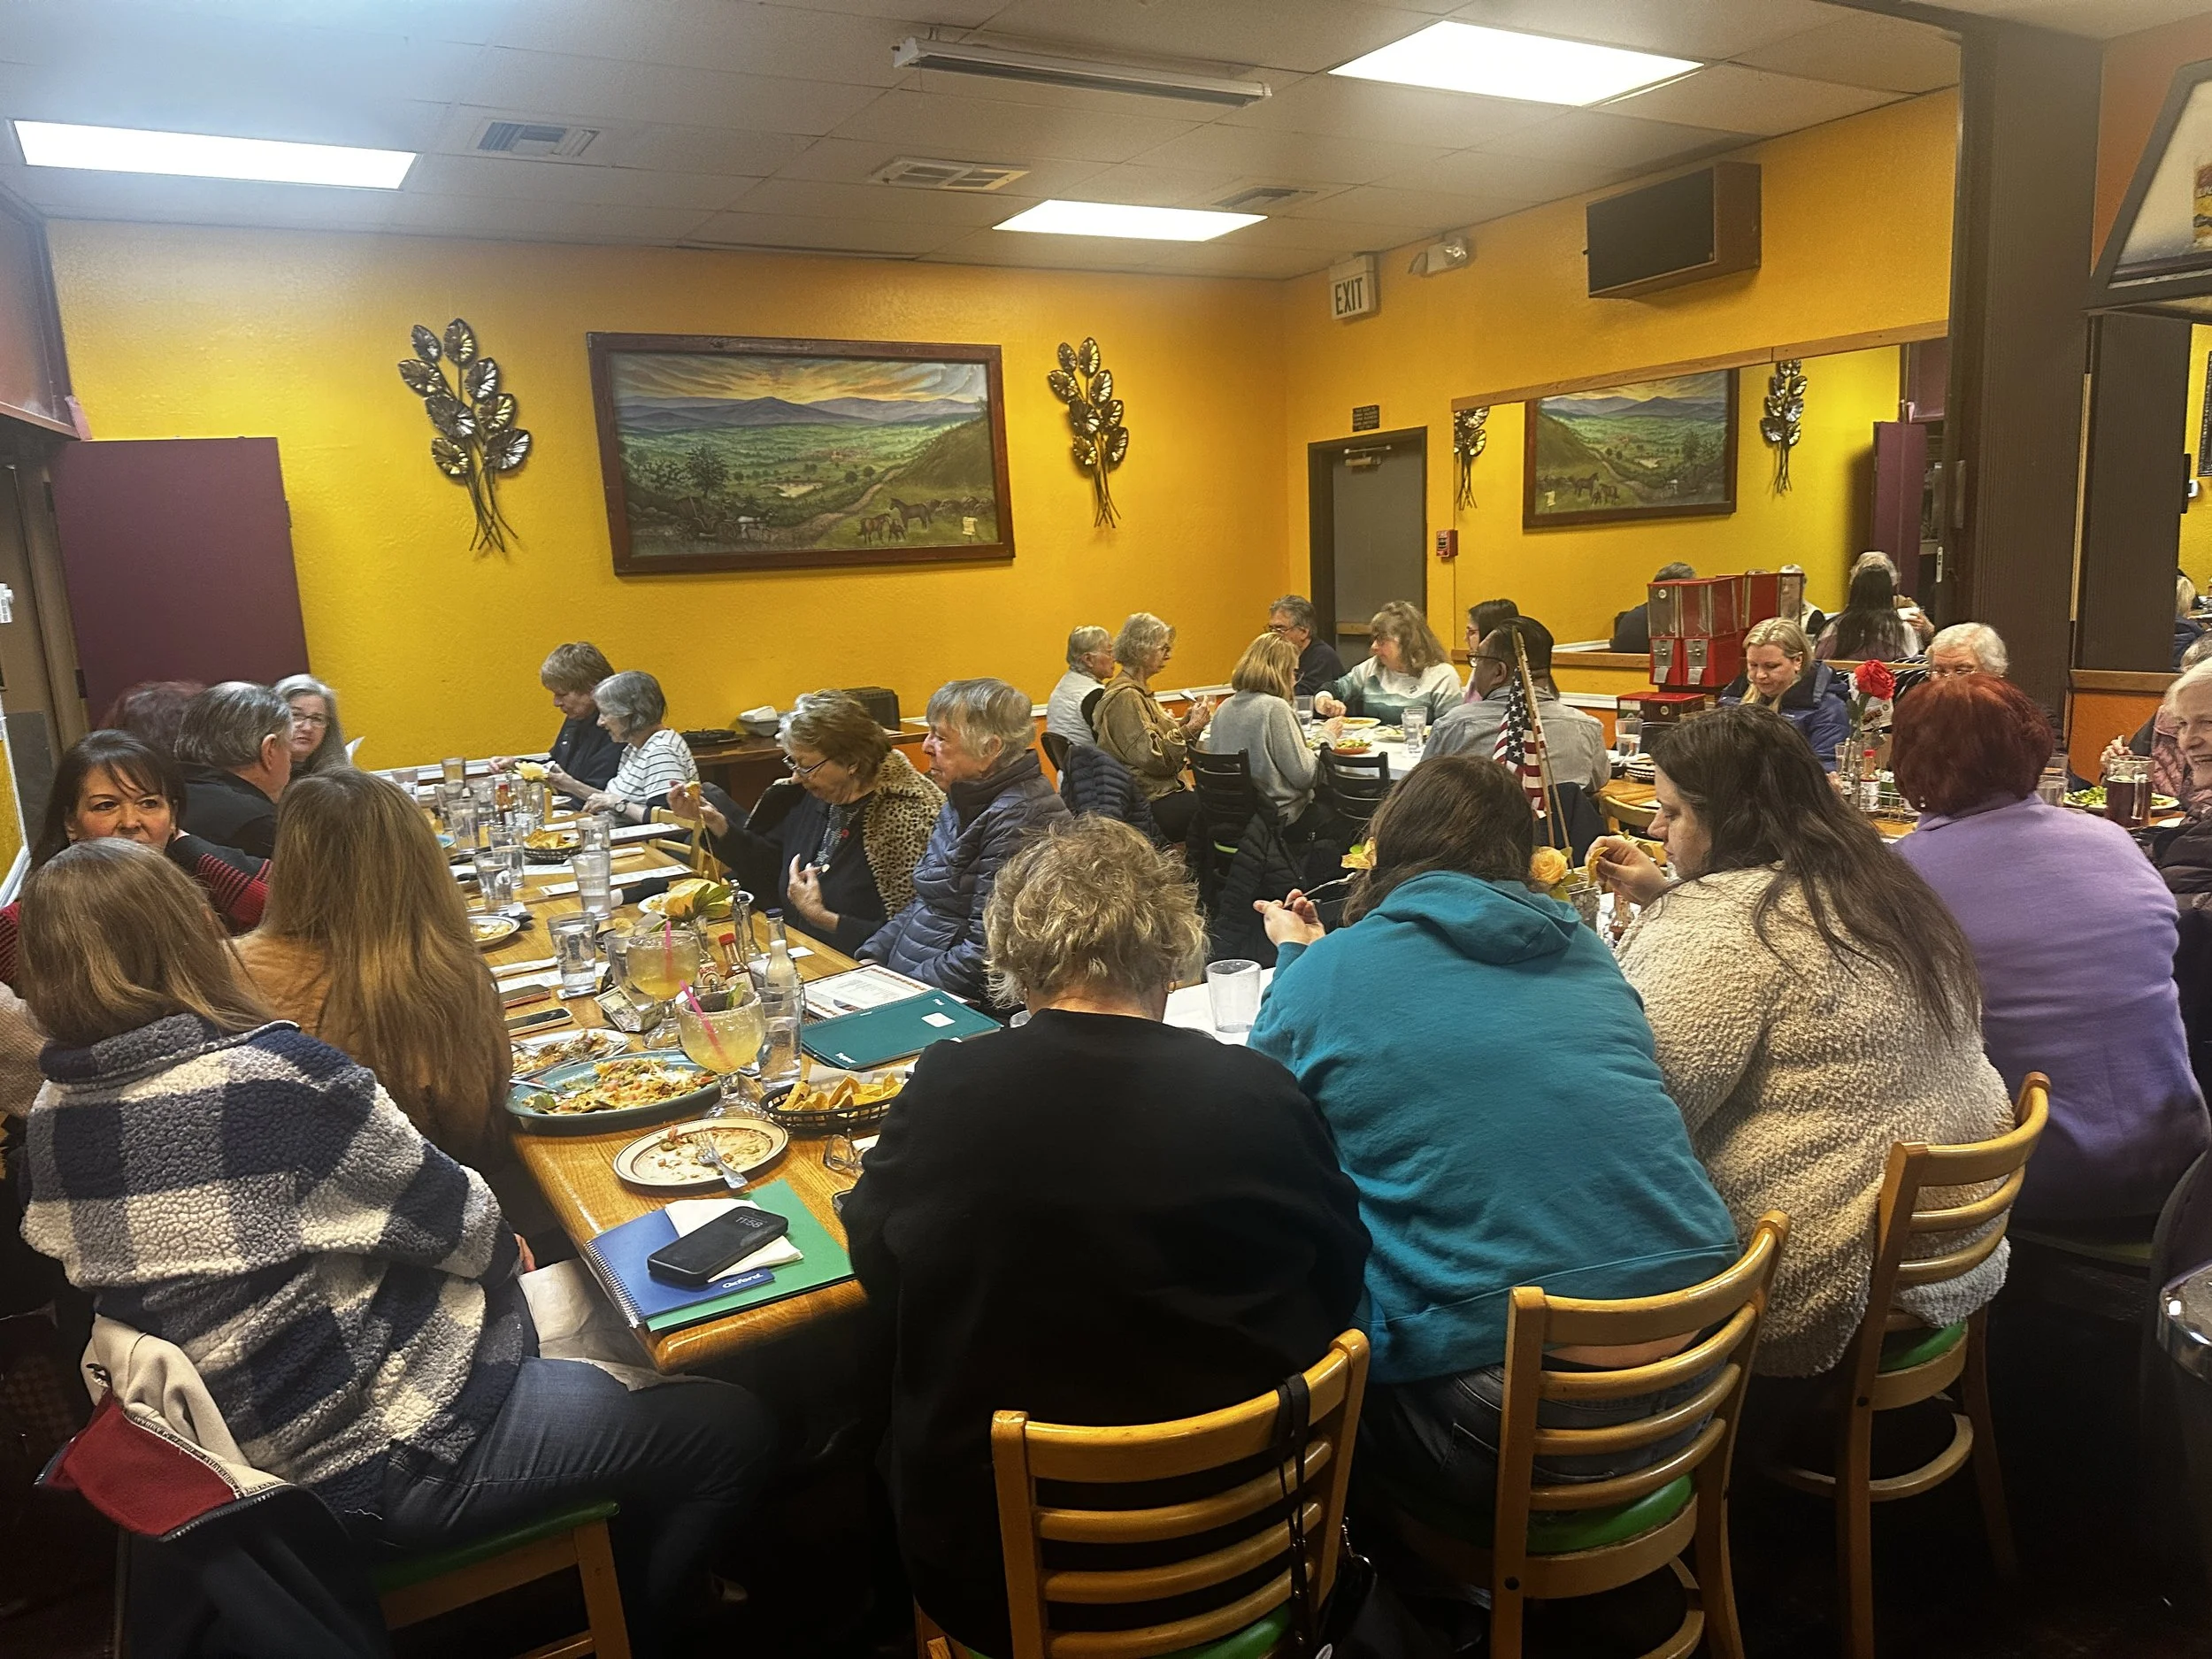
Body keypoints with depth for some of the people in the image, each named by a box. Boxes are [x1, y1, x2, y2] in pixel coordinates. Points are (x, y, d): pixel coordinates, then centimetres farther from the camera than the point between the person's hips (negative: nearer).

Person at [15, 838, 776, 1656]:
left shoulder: (49, 1124, -3)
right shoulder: (273, 1080, -28)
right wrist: (504, 1246, 7)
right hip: (375, 1466, -9)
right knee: (731, 1427, 2)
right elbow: (468, 1231, -17)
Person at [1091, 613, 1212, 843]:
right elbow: (1152, 757, -20)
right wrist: (1190, 728, -16)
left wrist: (1188, 720, 5)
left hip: (1161, 790, 10)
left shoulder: (1138, 691, 17)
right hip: (1151, 802, -10)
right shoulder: (1124, 697, -14)